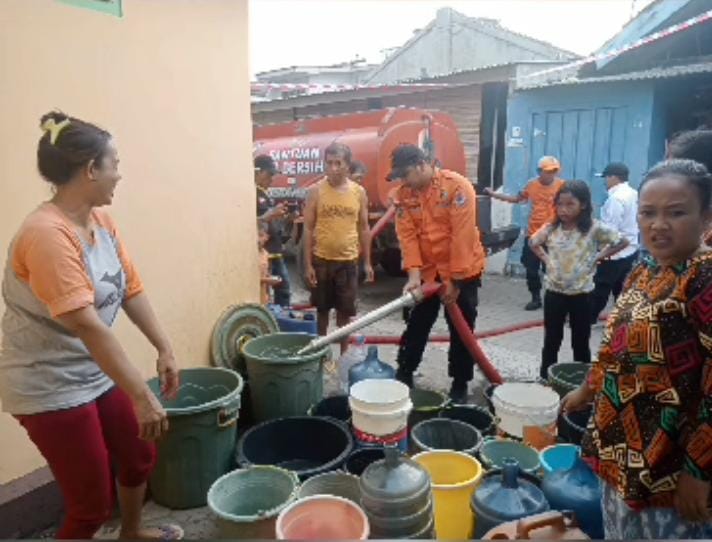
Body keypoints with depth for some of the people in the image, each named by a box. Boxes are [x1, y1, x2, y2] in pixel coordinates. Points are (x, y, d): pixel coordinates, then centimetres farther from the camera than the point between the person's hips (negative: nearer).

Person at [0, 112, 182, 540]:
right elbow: (88, 325, -32)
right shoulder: (47, 233, -27)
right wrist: (143, 397, -31)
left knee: (140, 457, 24)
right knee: (93, 504, 3)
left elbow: (131, 290, 6)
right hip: (51, 388, -9)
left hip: (98, 374, 9)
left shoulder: (102, 221, 1)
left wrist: (165, 349, 3)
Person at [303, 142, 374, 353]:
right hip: (321, 260, -1)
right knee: (322, 308, 13)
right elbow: (308, 229, -4)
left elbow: (364, 228, 6)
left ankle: (344, 353, 24)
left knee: (345, 310, 9)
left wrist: (367, 262, 5)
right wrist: (308, 264, -7)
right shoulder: (315, 191, -6)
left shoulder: (359, 192, 0)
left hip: (348, 260, 1)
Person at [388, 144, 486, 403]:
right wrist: (414, 274, -17)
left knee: (461, 330, 6)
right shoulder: (402, 195, -4)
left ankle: (460, 384, 21)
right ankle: (404, 375, 27)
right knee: (416, 326, 12)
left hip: (462, 271, -4)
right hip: (426, 272, 4)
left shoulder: (457, 186, -18)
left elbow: (462, 236, -20)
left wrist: (454, 280, -19)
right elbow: (407, 236, -7)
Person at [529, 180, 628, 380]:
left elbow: (622, 242, -5)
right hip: (554, 293, 2)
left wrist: (598, 257, -6)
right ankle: (545, 379, 25)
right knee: (551, 341, 13)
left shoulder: (594, 228, -12)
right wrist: (545, 258, 2)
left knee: (581, 343, 12)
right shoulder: (550, 228, -4)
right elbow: (533, 242, 13)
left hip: (581, 294, -2)